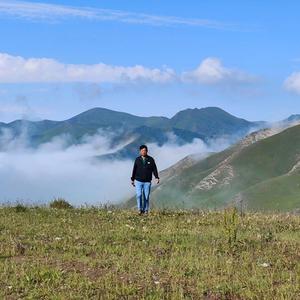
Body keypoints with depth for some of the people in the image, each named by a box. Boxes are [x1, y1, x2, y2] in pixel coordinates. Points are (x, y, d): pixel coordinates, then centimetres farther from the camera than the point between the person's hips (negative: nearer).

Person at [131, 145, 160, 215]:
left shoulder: (151, 159, 3)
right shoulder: (137, 159, 5)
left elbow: (154, 169, 1)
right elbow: (134, 170, 10)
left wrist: (157, 177, -11)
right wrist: (132, 179, 11)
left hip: (147, 182, 0)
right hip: (138, 181, 0)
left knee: (146, 197, 0)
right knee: (139, 195, -11)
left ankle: (145, 210, 9)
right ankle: (140, 209, 2)